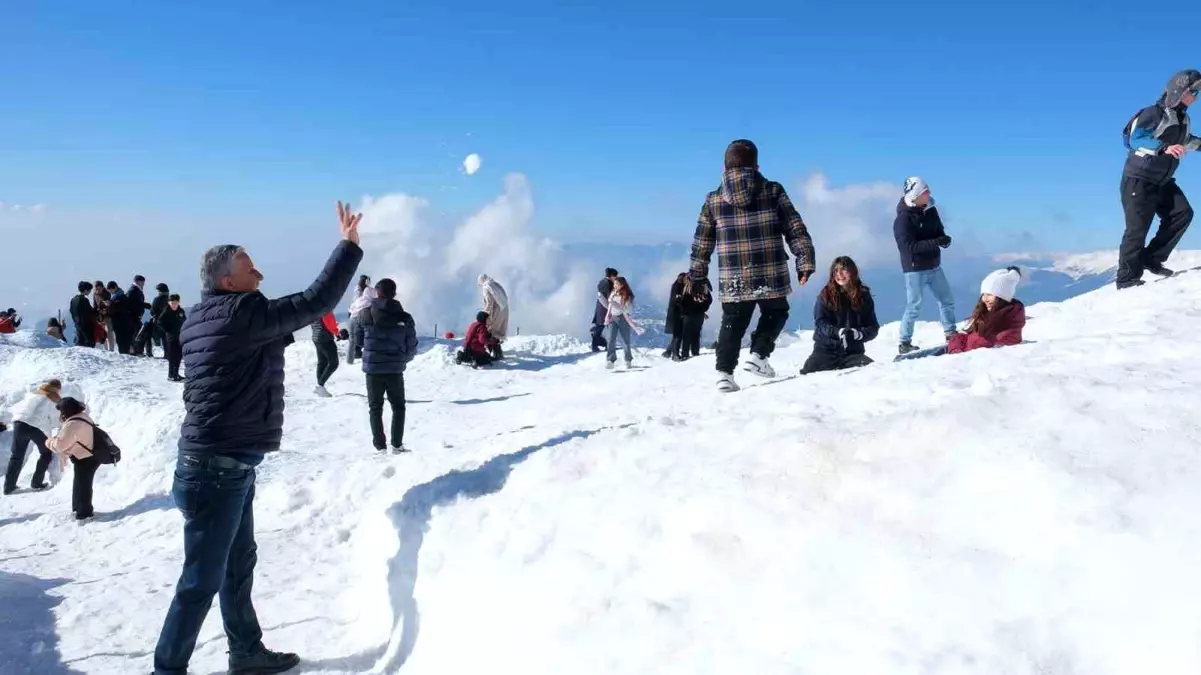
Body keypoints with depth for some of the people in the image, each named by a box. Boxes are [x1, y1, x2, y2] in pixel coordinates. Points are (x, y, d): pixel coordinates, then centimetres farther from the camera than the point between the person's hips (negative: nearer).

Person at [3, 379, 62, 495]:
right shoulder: (54, 400, 11)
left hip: (20, 423, 4)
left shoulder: (32, 394, 26)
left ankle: (8, 486, 13)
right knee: (46, 454, 18)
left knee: (16, 455, 14)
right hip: (38, 428, -4)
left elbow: (15, 408, 24)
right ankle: (36, 483, 17)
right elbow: (56, 420, 8)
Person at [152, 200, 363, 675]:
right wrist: (349, 245, -8)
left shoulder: (202, 320, 11)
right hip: (219, 468, -10)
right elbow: (315, 303, -17)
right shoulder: (241, 314, -18)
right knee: (203, 578, 1)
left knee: (239, 566, 19)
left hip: (219, 463, 10)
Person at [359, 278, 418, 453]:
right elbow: (412, 348, 0)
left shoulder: (367, 314, -7)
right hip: (395, 370, 1)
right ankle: (397, 444, 11)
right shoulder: (405, 317, -4)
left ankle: (380, 445, 9)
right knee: (398, 406, 15)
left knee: (375, 407, 11)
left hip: (373, 368, 0)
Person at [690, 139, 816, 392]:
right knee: (775, 314, 21)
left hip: (733, 280, 2)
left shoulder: (714, 199, 5)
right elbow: (795, 229, -2)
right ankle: (758, 356, 5)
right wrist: (805, 261, 3)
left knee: (733, 323, 13)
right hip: (770, 275, -2)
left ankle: (724, 372, 4)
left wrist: (698, 275, 18)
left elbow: (702, 242, 10)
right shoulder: (773, 191, 0)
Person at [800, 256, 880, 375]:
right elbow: (820, 324, -7)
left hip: (853, 351, 2)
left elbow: (873, 327, 4)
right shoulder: (826, 295, 1)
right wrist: (838, 332, -26)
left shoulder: (863, 295, 6)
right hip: (827, 349, -1)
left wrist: (858, 334, -18)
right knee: (809, 371, -23)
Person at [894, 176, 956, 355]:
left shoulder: (931, 210, 3)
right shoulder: (903, 219, -17)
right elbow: (909, 246, -23)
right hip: (914, 269, -7)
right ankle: (904, 343, 8)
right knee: (914, 306, -3)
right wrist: (935, 242, -29)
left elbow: (939, 232, 13)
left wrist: (944, 239, -11)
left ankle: (951, 335, 30)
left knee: (947, 300, 15)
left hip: (934, 266, 7)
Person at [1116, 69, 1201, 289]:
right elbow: (1133, 138, -24)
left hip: (1163, 181, 8)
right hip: (1139, 179, -8)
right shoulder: (1155, 113, -14)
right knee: (1138, 228, -9)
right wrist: (1164, 148, -33)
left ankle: (1152, 258, 2)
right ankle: (1127, 278, -2)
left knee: (1183, 213, -6)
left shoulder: (1183, 119, 12)